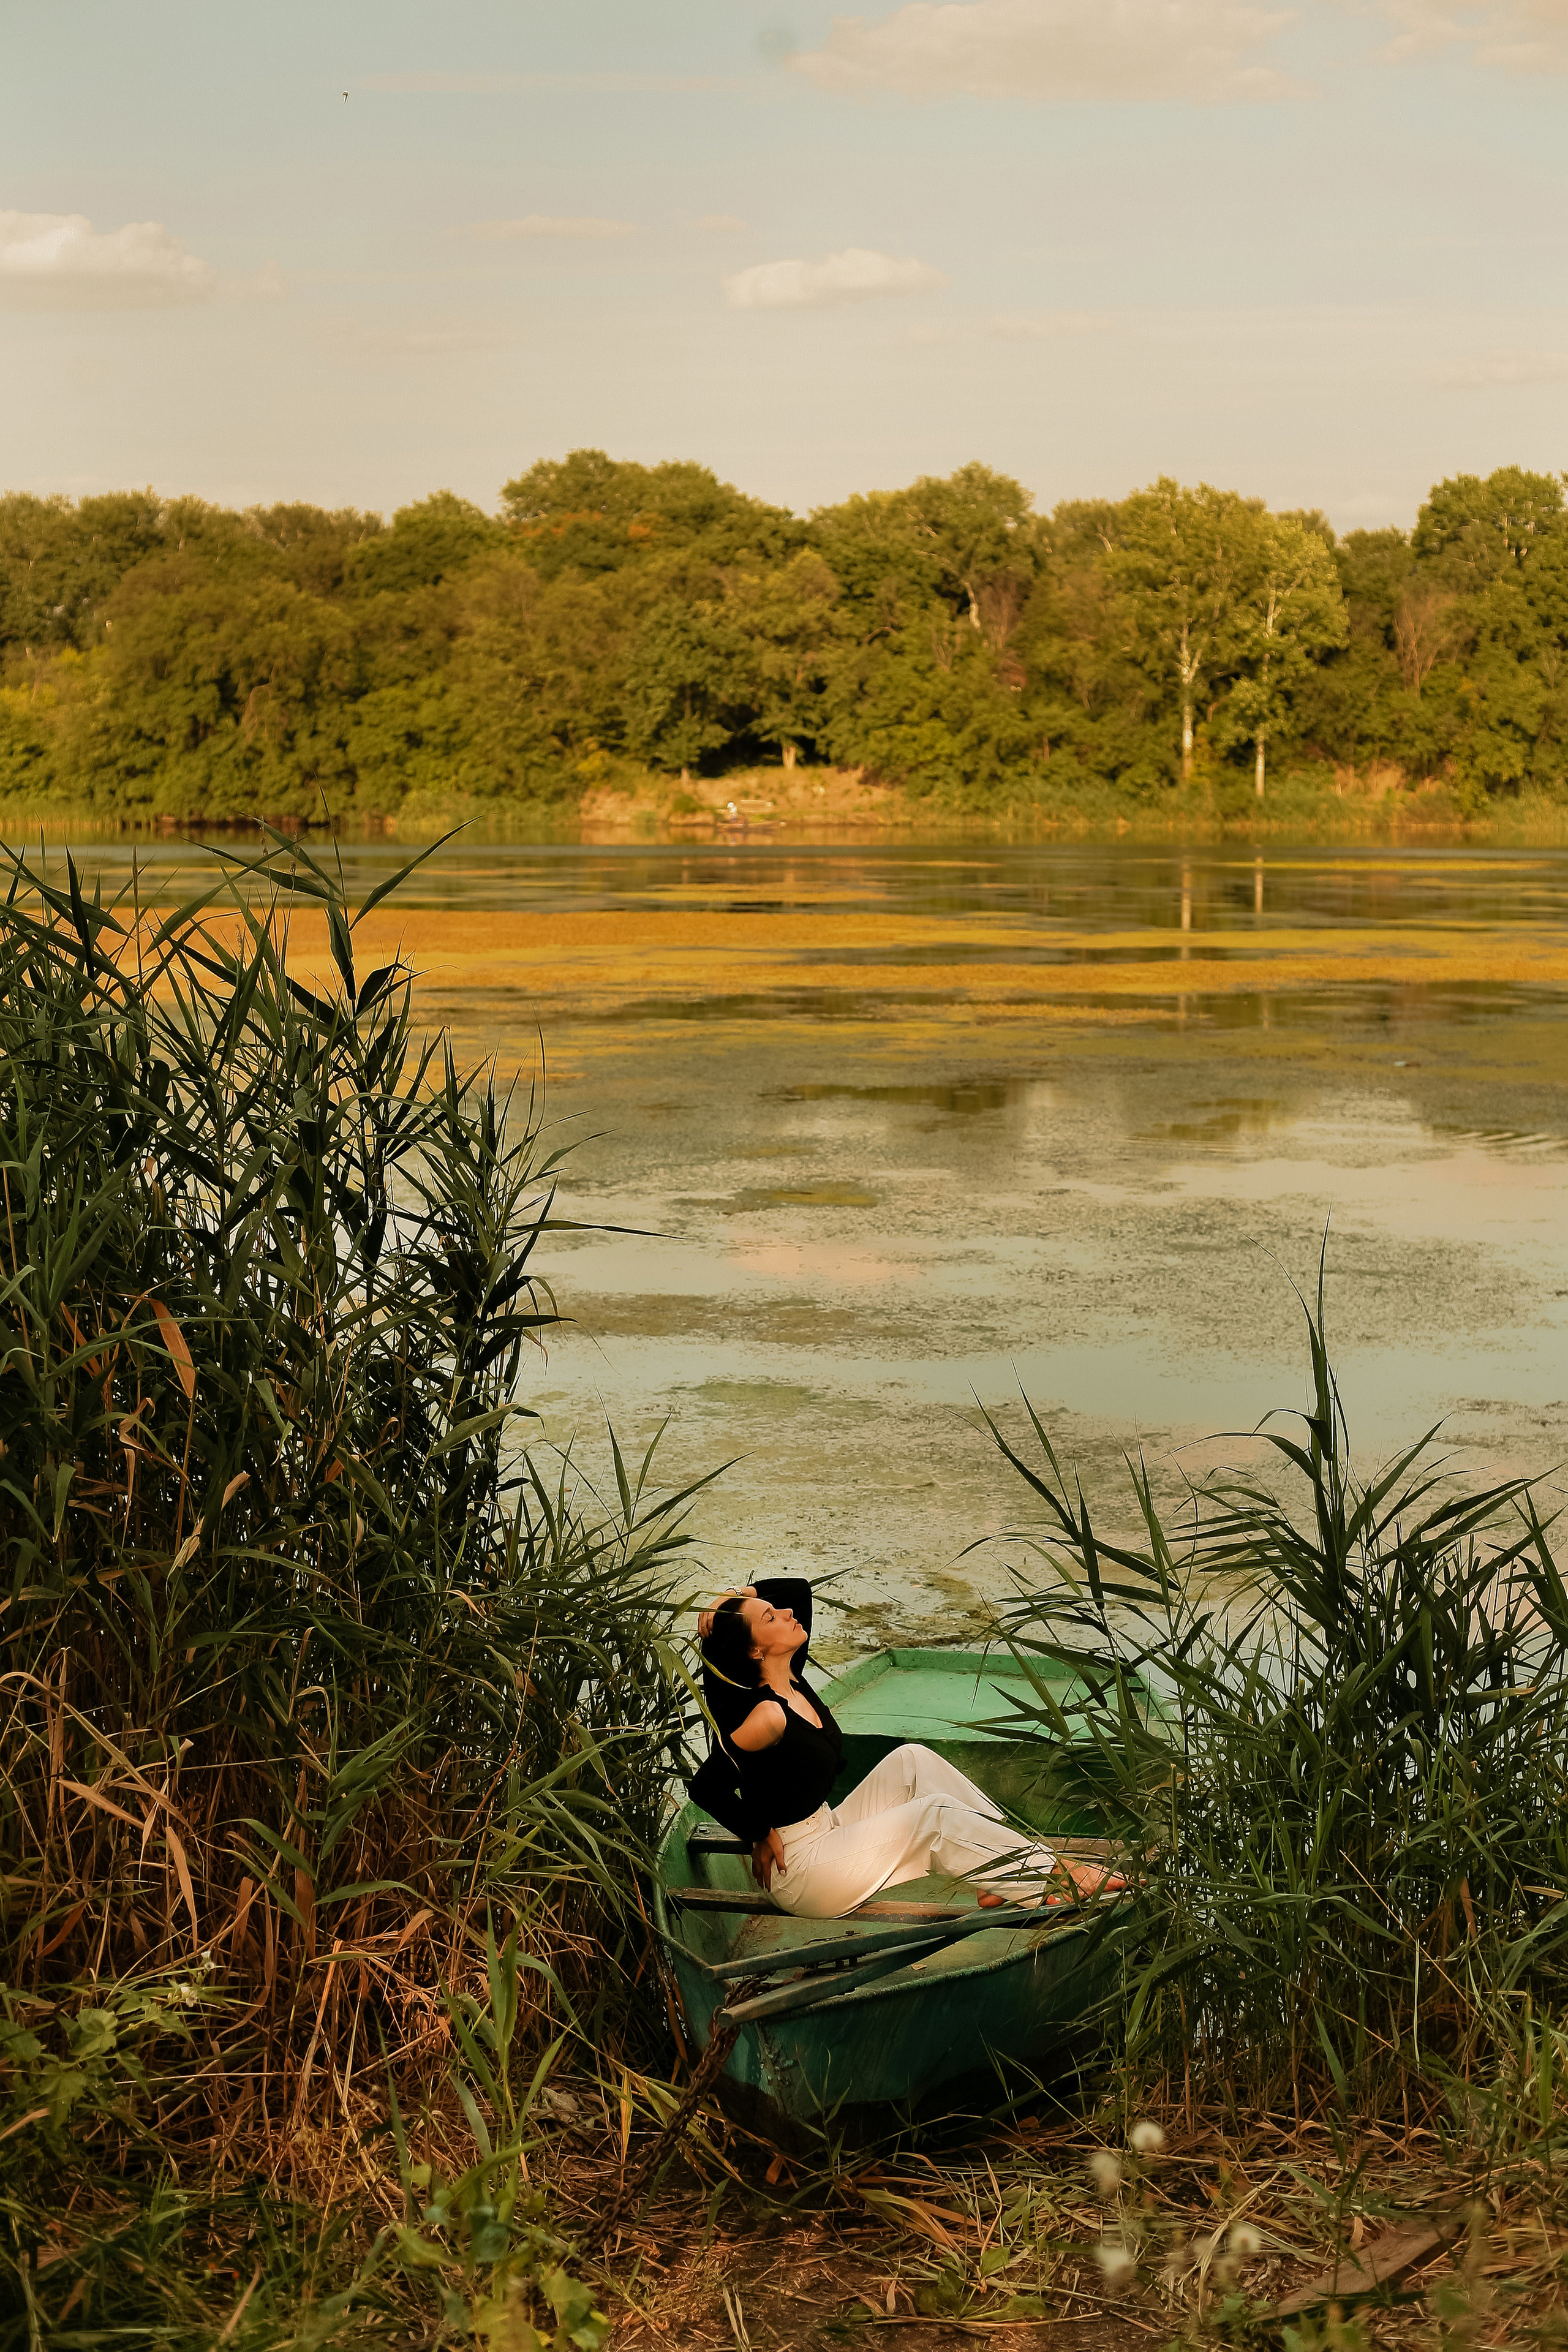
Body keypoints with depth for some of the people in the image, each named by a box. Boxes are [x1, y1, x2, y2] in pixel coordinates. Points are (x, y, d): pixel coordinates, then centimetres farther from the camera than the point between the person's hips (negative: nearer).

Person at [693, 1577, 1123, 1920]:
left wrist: (739, 1596, -6)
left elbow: (797, 1589, 10)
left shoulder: (793, 1679, 0)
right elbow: (706, 1789, -29)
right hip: (798, 1869, -9)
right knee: (934, 1813, -12)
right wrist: (761, 1834, -15)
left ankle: (1012, 1869, 1)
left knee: (910, 1760, 3)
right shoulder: (768, 1715, -27)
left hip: (826, 1829, 9)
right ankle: (1053, 1878, -3)